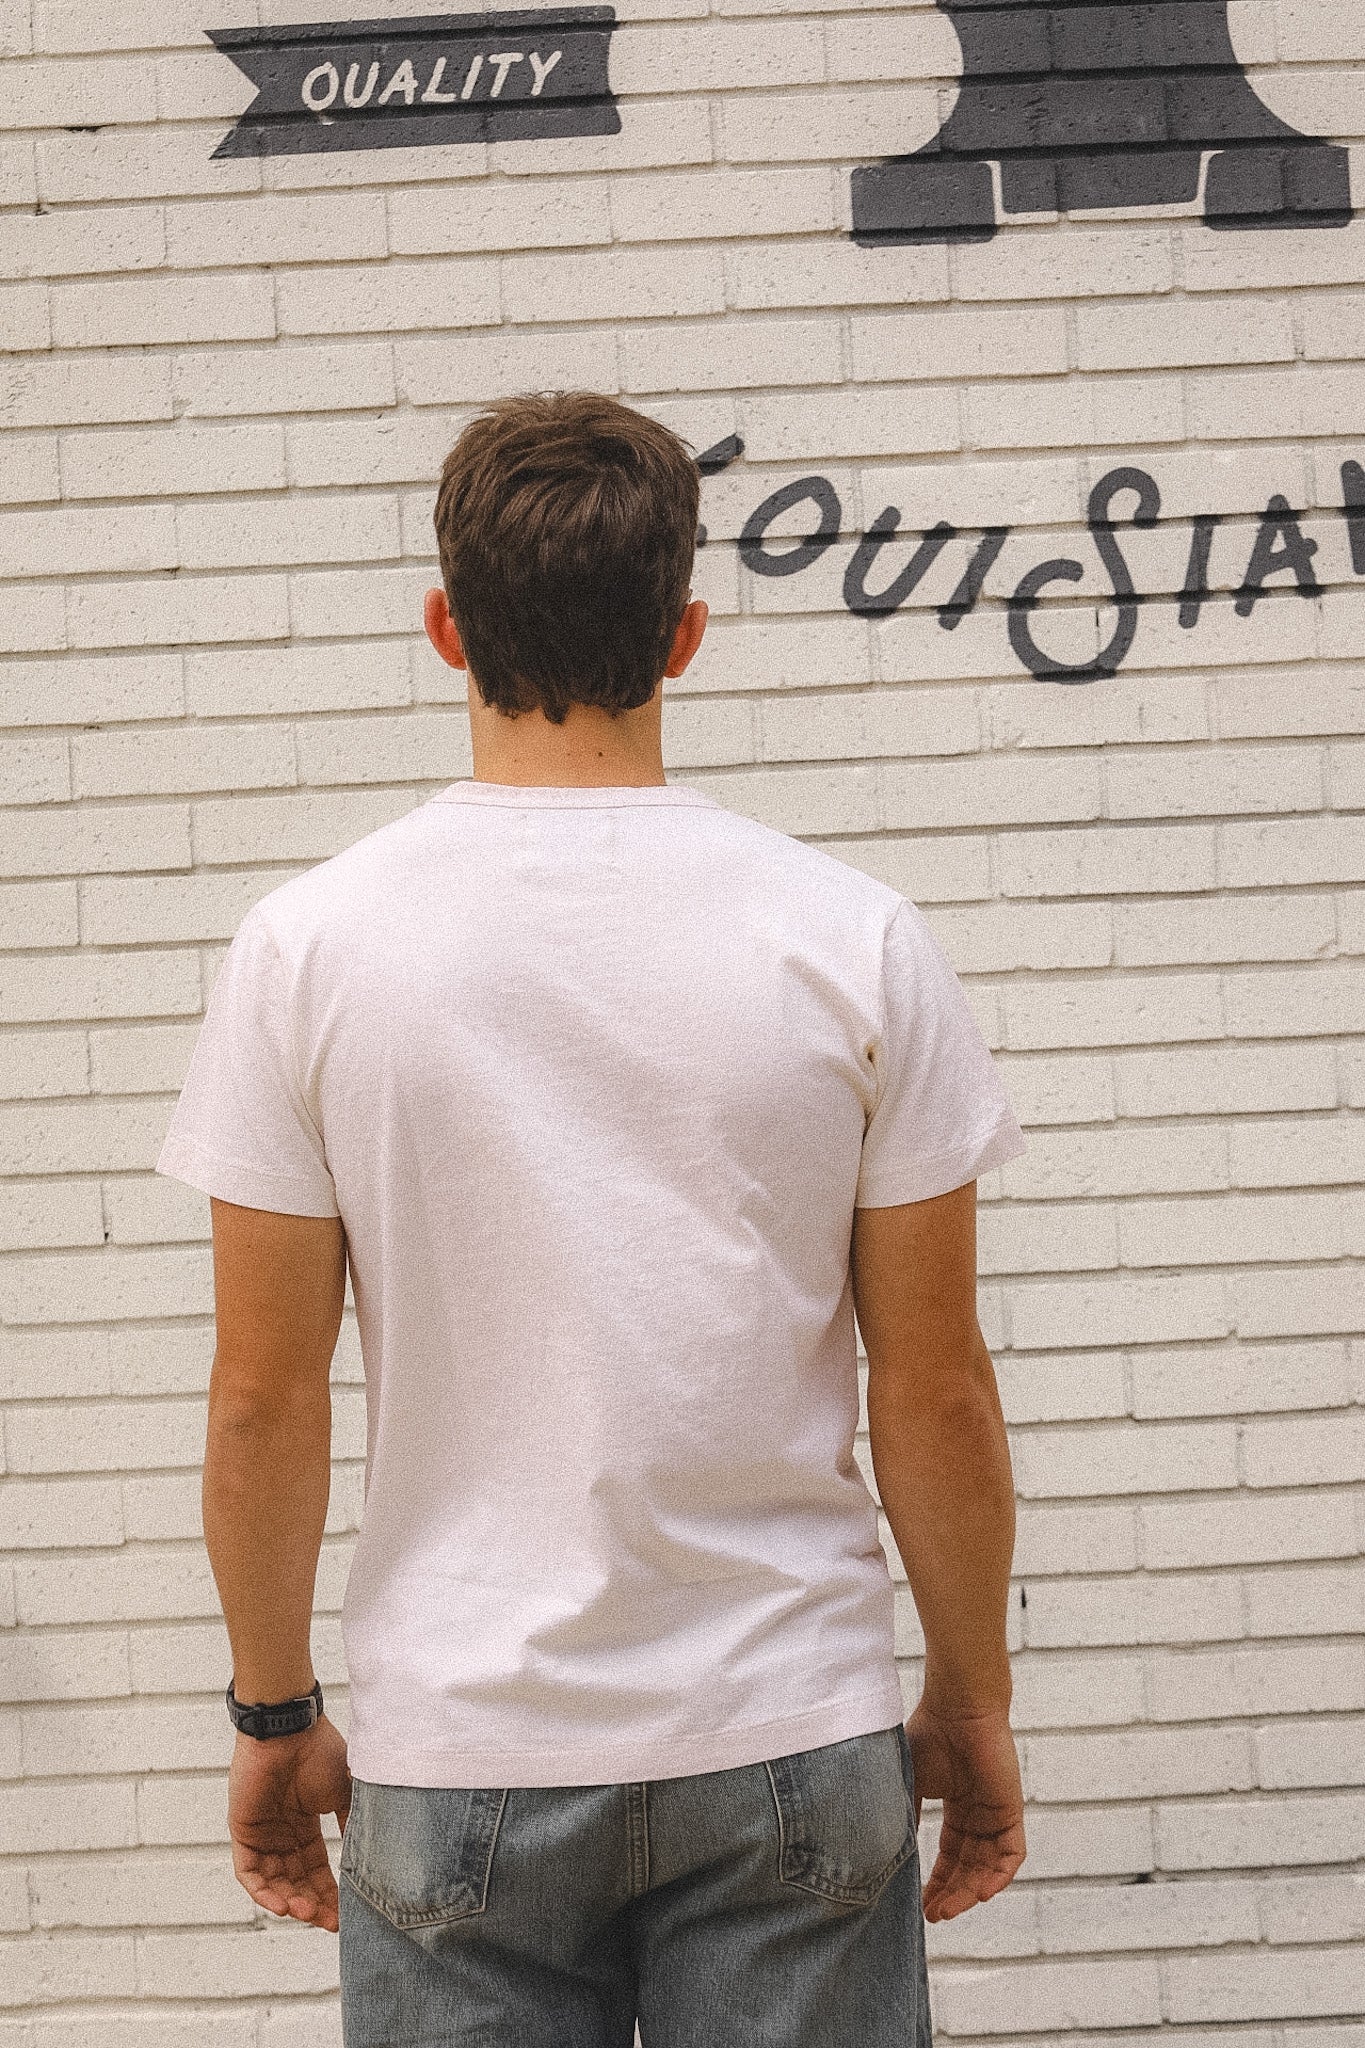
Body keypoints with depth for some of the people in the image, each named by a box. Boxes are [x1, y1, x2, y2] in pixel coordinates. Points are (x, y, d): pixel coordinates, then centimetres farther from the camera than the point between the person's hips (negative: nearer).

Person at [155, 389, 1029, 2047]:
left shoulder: (307, 945, -7)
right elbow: (933, 1386, -2)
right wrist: (973, 1696, 11)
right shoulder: (854, 940, -6)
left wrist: (273, 1713, 10)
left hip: (458, 1748, 0)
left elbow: (263, 1395, -3)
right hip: (796, 1734, 0)